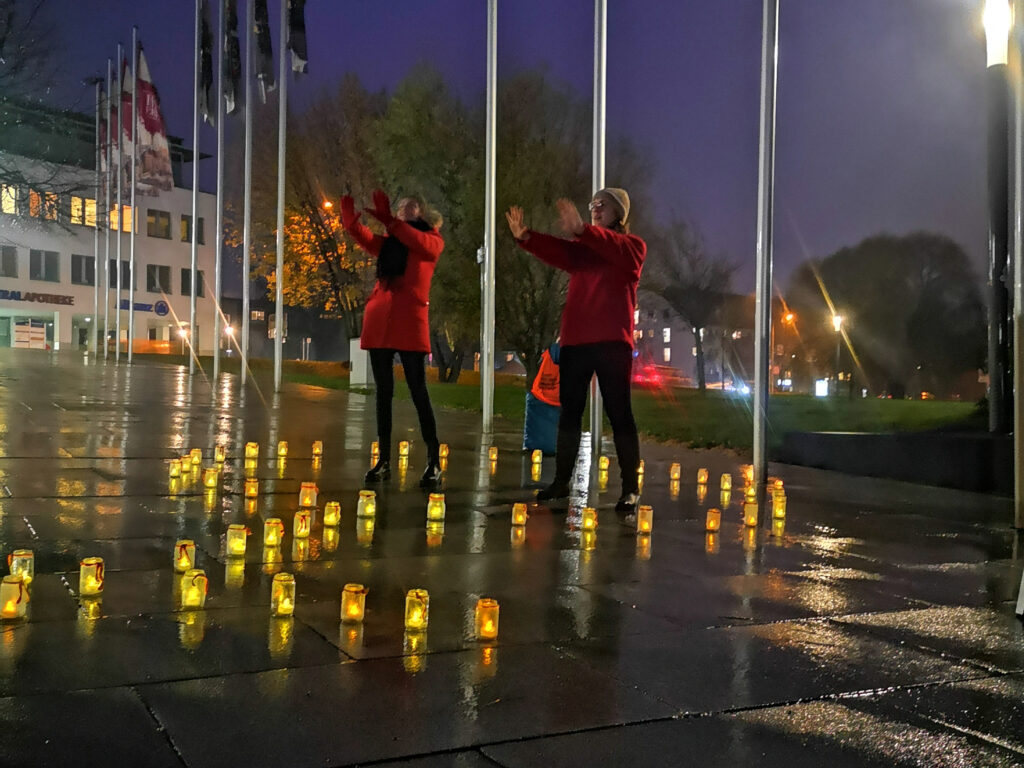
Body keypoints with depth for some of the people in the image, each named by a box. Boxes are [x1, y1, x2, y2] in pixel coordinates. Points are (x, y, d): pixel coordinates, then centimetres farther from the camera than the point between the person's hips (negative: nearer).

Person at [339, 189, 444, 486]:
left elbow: (417, 241, -15)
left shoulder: (432, 241, 8)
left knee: (417, 392, -5)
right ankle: (384, 461, 11)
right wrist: (348, 208, -12)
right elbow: (358, 232, 6)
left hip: (410, 325, -5)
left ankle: (434, 462, -1)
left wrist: (387, 220, -24)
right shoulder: (387, 243, 20)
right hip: (379, 323, 5)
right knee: (383, 392, 6)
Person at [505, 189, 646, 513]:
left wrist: (582, 230, -36)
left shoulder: (633, 247, 4)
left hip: (612, 342, -5)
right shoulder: (581, 249, 17)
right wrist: (526, 237, -22)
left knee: (618, 412, -4)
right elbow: (556, 252, -3)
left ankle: (631, 487, -1)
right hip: (575, 341, 5)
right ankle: (561, 481, 17)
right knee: (569, 412, 9)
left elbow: (614, 248, -20)